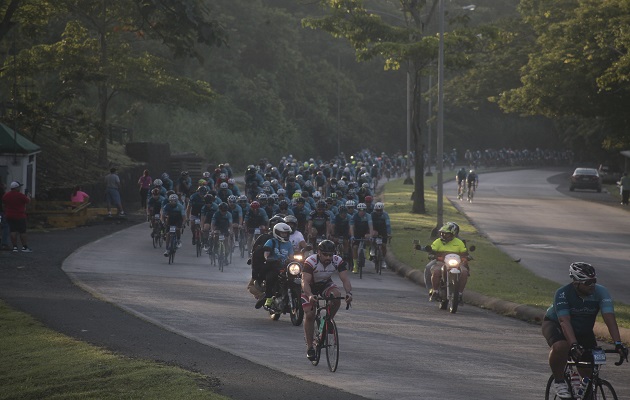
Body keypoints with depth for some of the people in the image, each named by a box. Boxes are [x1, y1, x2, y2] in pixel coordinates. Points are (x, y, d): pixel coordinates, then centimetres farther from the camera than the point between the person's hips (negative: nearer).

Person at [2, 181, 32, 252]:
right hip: (20, 216, -5)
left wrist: (5, 213, 27)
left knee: (13, 232, 5)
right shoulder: (20, 195, -14)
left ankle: (15, 247, 0)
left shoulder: (6, 195, 5)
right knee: (22, 232, 2)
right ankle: (24, 247, 4)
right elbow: (28, 201, -1)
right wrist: (28, 196, 19)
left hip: (9, 216, 5)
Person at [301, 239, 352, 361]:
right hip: (310, 288, -3)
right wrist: (310, 296, -58)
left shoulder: (338, 261, -22)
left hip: (326, 284, 3)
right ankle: (309, 347, -5)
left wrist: (349, 293, -47)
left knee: (336, 296, -30)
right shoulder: (310, 262, -32)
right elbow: (305, 281, -39)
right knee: (309, 315, -15)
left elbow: (345, 279, -27)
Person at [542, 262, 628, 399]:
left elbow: (609, 317, -34)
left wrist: (618, 344, -46)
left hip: (583, 330, 4)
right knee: (560, 346, -36)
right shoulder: (562, 294, -32)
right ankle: (558, 381, -12)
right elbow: (564, 321, -41)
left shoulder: (601, 292, -25)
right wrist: (574, 345, -55)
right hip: (555, 325, -4)